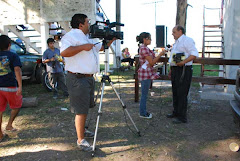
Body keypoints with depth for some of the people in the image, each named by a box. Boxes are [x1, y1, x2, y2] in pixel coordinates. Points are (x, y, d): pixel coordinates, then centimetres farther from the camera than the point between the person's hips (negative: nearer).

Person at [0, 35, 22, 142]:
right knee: (16, 105, 20)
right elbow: (17, 70, -17)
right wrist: (20, 86, -22)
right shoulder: (13, 56, -4)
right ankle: (9, 125, 13)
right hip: (10, 86, -4)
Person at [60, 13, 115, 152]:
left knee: (86, 107, 21)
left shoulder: (88, 38, 21)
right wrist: (83, 47, -24)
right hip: (78, 79, -10)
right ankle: (81, 140, 7)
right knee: (81, 111, -5)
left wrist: (112, 39, 22)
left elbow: (101, 47, 32)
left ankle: (82, 130, 38)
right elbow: (64, 52, -27)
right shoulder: (71, 36, -11)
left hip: (89, 77, 10)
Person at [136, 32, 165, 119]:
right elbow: (151, 62, -18)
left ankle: (144, 111, 25)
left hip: (147, 73, 10)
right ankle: (143, 113, 9)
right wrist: (160, 54, -13)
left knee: (144, 94, 15)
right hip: (145, 73, -10)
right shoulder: (144, 48, -17)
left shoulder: (145, 48, 15)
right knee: (144, 94, -1)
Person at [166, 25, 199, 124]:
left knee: (182, 94, -7)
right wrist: (171, 70, 24)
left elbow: (194, 54, -19)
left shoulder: (187, 40, -9)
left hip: (183, 70, -10)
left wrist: (184, 61, -30)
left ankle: (182, 117, 1)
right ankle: (176, 112, 28)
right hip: (176, 70, 10)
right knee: (175, 93, 15)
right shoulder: (177, 42, 21)